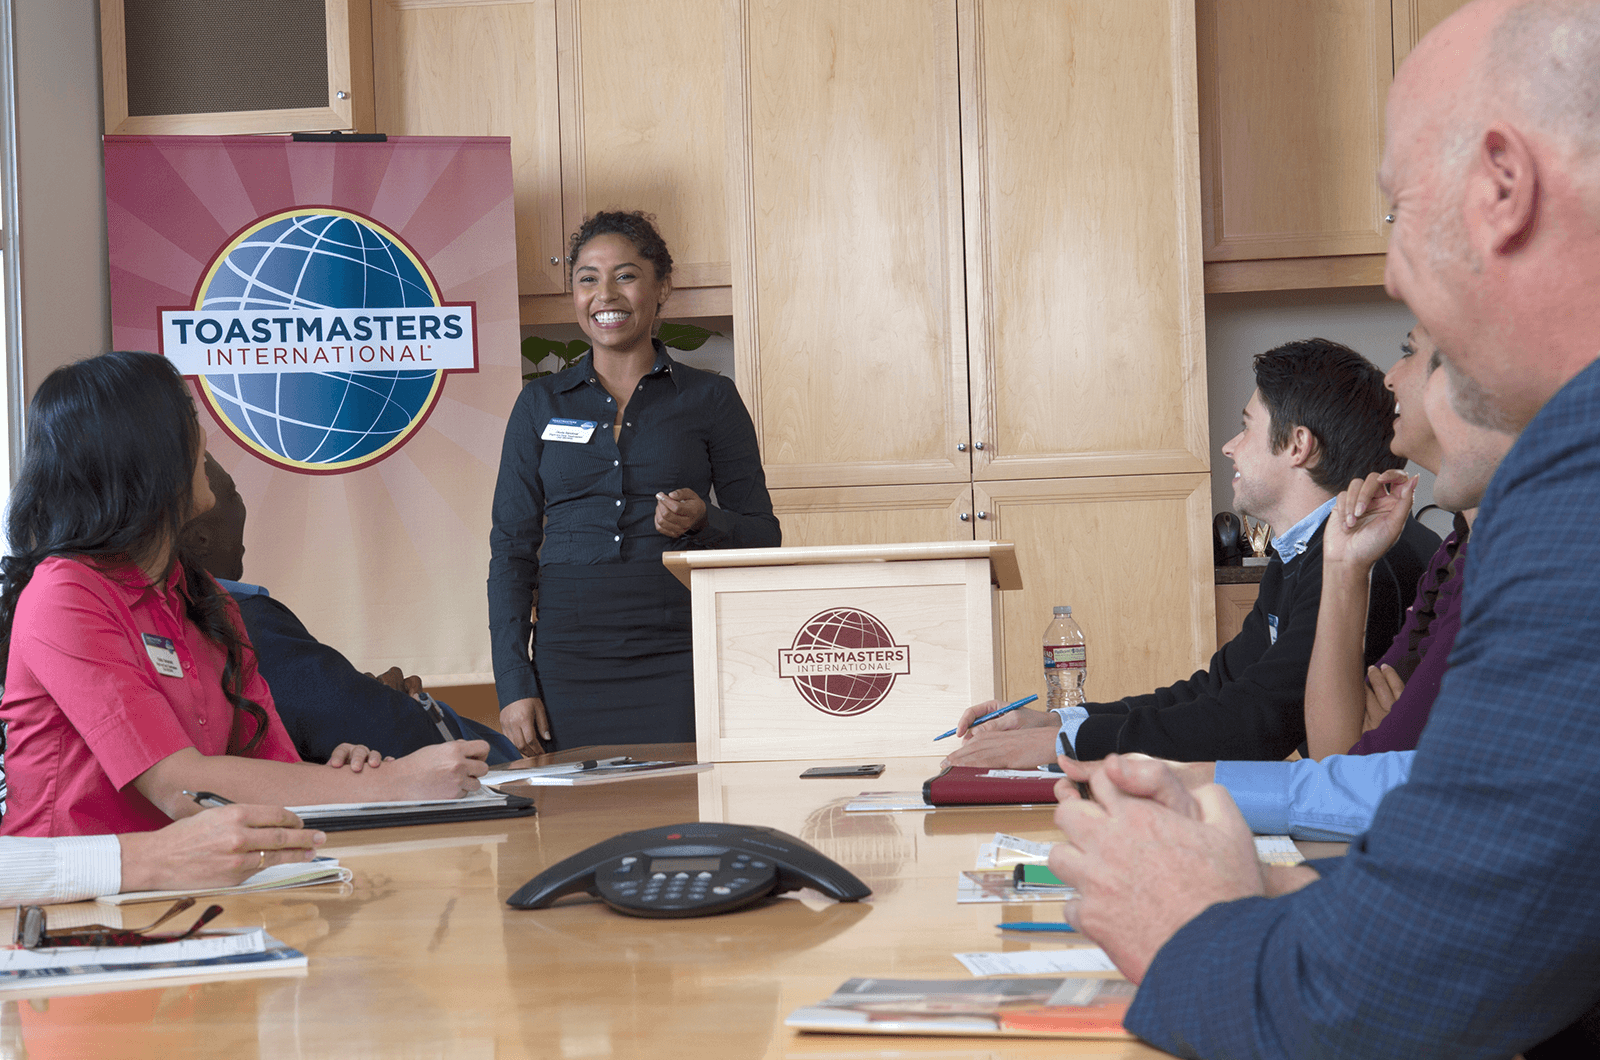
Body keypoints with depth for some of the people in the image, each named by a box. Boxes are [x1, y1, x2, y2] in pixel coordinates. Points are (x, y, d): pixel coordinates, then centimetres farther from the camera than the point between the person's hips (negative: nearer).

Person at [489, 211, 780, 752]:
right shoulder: (541, 403, 10)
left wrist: (702, 520, -14)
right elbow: (512, 546, 8)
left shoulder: (710, 398, 6)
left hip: (679, 663, -1)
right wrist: (513, 684, 0)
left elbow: (764, 534, 8)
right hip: (569, 662, 1)